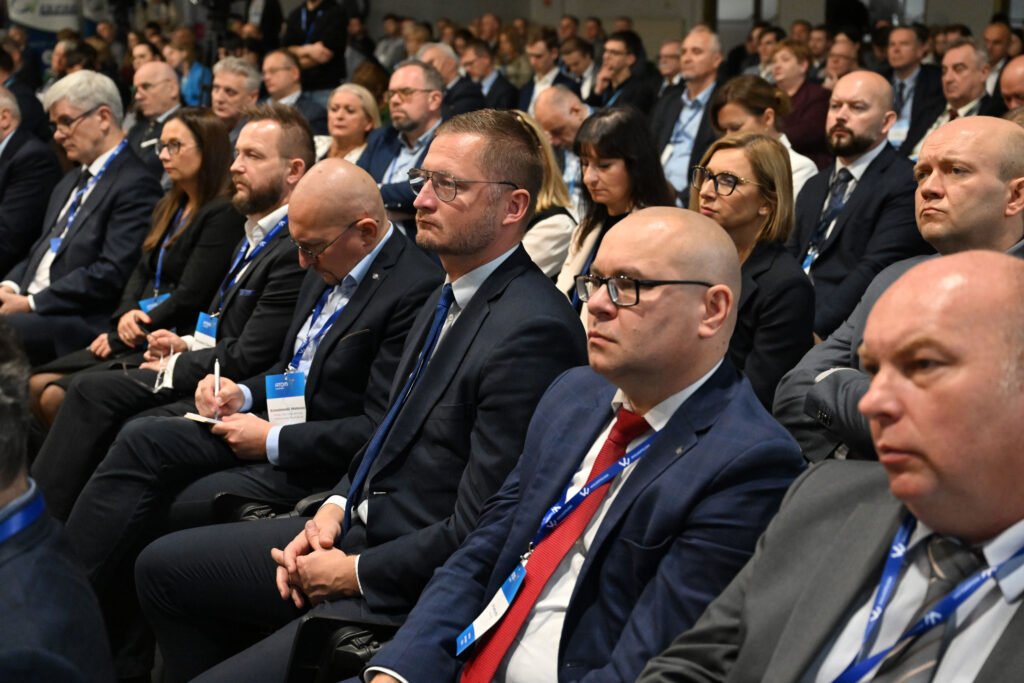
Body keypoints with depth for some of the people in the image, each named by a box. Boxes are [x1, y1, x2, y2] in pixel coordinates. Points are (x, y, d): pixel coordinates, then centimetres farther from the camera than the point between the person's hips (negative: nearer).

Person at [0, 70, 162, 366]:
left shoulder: (135, 185, -8)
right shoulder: (70, 183, 24)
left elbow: (111, 273, -16)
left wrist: (30, 303, -15)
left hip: (80, 325, -8)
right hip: (30, 308, 9)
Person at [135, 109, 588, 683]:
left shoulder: (534, 332, -24)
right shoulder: (446, 301, 9)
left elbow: (479, 532, -24)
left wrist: (355, 571, -15)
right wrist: (336, 507, 3)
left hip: (405, 592, -10)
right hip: (358, 527, 10)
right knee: (162, 567, 15)